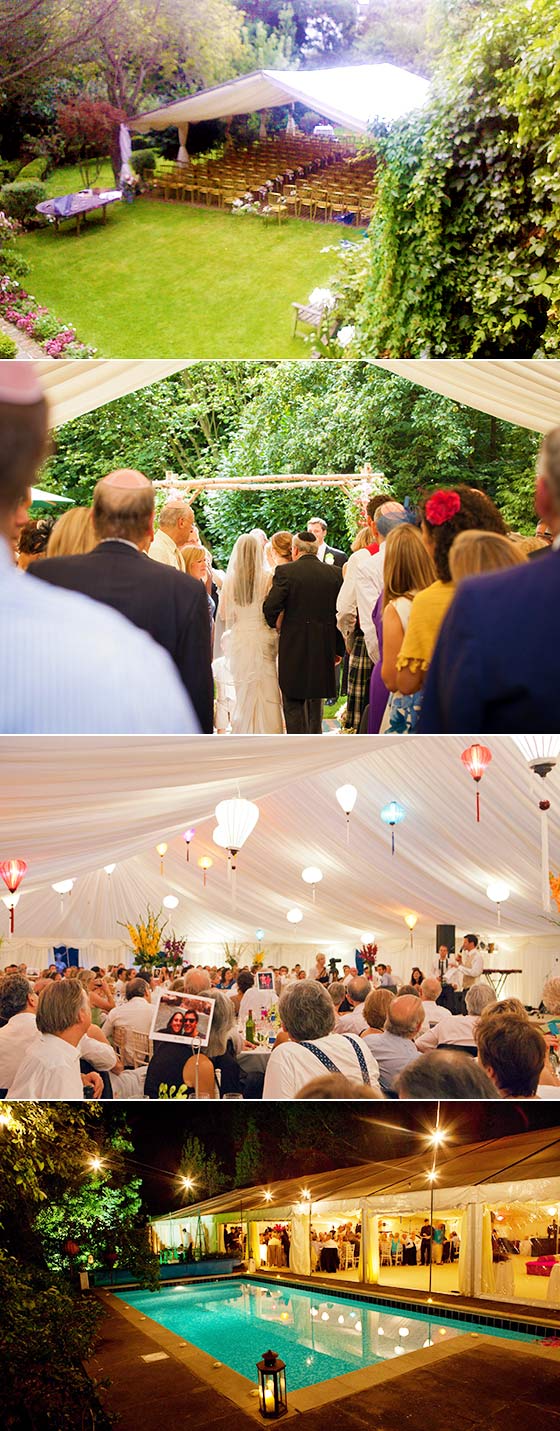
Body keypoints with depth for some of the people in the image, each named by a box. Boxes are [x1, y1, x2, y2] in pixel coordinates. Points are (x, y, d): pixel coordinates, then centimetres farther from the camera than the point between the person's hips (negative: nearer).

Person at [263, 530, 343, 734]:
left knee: (293, 704, 3)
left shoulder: (285, 572, -8)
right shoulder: (336, 574, 3)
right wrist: (338, 649, 10)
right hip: (324, 649, 4)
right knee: (315, 701, 17)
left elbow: (270, 606, -16)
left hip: (293, 647, -4)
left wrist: (275, 623, 6)